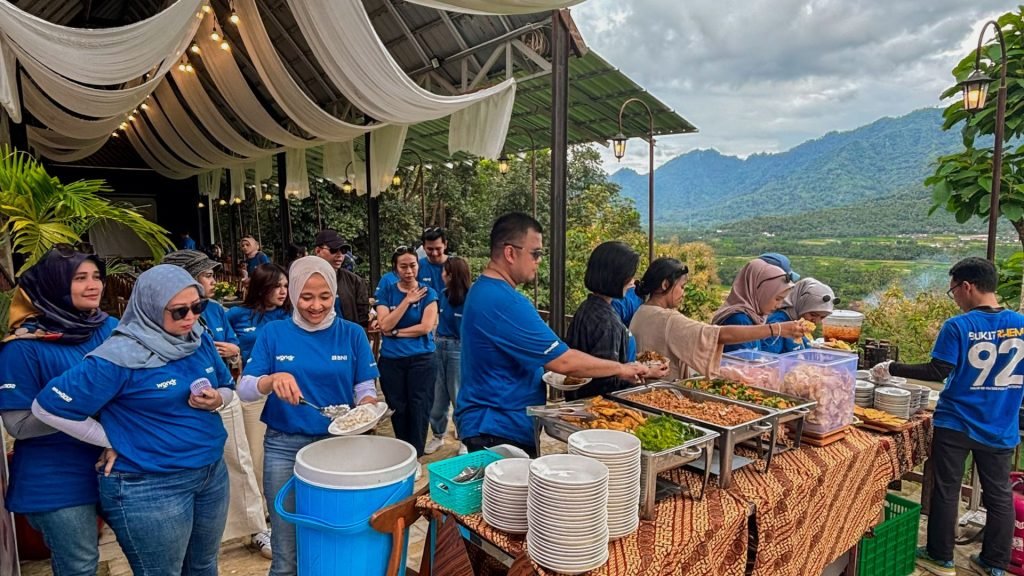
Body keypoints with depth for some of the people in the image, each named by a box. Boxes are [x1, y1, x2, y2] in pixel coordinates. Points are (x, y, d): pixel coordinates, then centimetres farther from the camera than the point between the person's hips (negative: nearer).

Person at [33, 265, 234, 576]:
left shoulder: (201, 341, 0)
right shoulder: (120, 357, -19)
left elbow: (228, 388, 14)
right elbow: (47, 408, -15)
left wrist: (216, 400, -10)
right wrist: (113, 441, -9)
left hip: (212, 471, 6)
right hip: (148, 486, -6)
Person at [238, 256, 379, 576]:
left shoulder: (352, 334, -2)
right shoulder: (273, 333, -3)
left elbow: (365, 390, 0)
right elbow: (245, 390, -6)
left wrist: (366, 407, -23)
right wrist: (273, 380, -26)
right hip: (284, 447, 0)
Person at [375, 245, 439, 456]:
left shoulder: (428, 293, -2)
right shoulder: (386, 293, 3)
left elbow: (426, 327, -11)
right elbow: (385, 325, -10)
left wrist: (396, 332, -9)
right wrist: (407, 300, -13)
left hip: (421, 359, -2)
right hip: (391, 361, 2)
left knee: (418, 412, 1)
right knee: (398, 411, 10)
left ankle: (416, 457, 14)